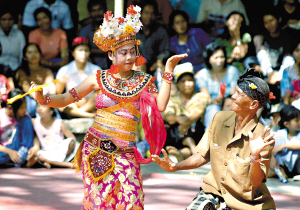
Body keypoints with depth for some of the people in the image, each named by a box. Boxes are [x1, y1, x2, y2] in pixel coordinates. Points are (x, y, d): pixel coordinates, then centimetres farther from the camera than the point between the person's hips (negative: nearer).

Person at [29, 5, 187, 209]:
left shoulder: (144, 81, 6)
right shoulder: (100, 78, 4)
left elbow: (161, 105, -11)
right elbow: (66, 98, 5)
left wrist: (169, 70, -9)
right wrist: (43, 99, -15)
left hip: (124, 154, 0)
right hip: (95, 151, 0)